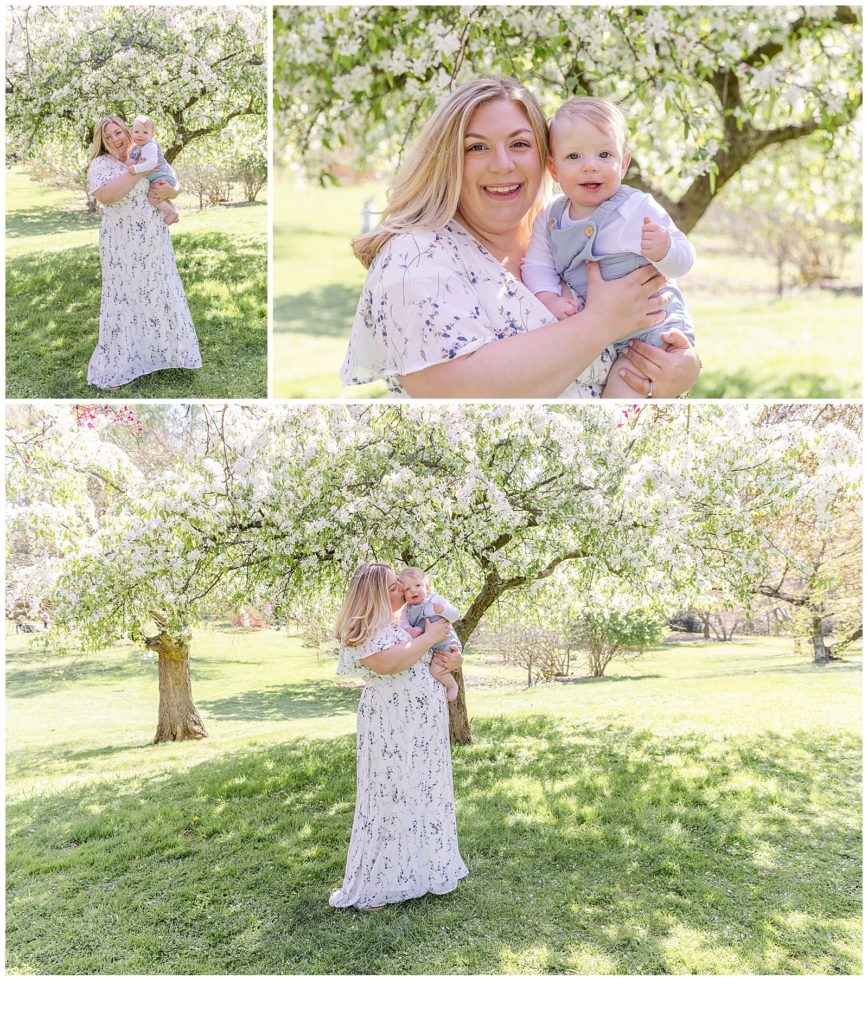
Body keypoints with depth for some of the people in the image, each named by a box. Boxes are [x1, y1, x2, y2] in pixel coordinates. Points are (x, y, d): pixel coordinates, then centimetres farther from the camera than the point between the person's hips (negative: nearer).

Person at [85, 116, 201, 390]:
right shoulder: (100, 164, -5)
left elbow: (174, 188, 16)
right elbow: (106, 195, -24)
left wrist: (168, 191, -9)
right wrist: (138, 172, -20)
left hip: (154, 243, 5)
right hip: (123, 246, -5)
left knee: (162, 294, 11)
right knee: (123, 299, -1)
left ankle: (173, 352, 25)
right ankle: (114, 366, 8)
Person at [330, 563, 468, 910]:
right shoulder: (362, 630, -13)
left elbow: (450, 652, 21)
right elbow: (388, 663, -31)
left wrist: (453, 659, -4)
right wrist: (428, 637, -19)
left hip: (424, 727, 8)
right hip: (391, 729, -8)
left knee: (426, 792, 14)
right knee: (389, 797, -3)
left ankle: (421, 869, 28)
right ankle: (370, 886, 8)